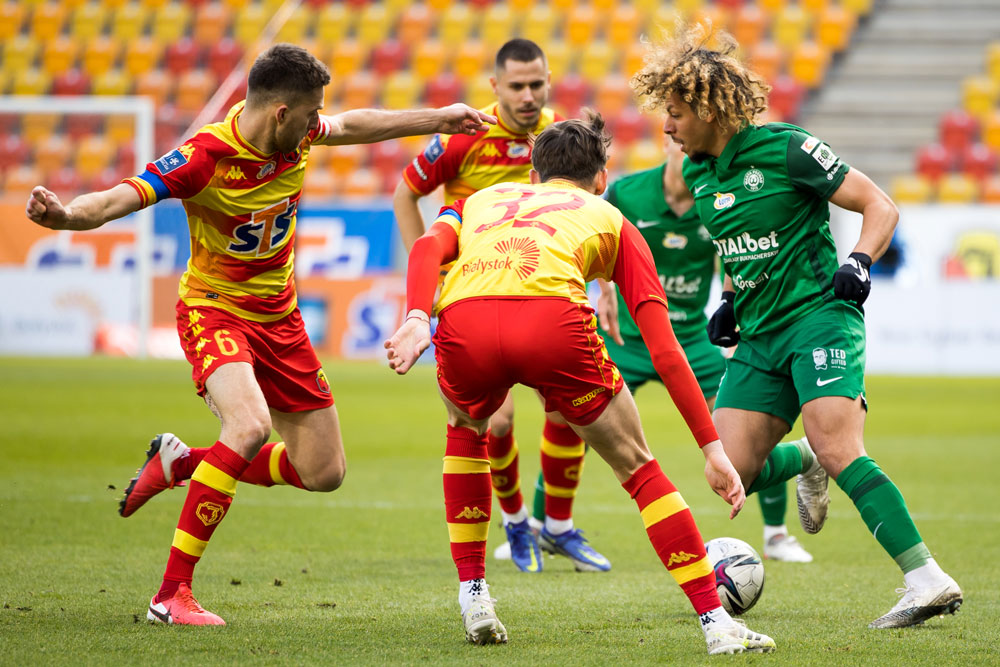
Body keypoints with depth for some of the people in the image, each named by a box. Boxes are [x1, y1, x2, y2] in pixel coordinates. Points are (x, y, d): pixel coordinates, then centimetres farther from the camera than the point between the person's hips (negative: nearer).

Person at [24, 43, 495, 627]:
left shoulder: (294, 135, -7)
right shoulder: (204, 158, -26)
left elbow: (351, 126, 15)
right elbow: (117, 200, -34)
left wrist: (437, 119, 22)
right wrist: (66, 214, -56)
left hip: (278, 317, 7)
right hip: (214, 310, -7)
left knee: (324, 472, 6)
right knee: (251, 425, -35)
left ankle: (181, 463, 27)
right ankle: (172, 594, -29)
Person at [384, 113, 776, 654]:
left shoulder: (484, 199, 39)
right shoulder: (611, 220, 32)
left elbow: (429, 247, 12)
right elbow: (664, 351, 23)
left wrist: (416, 318, -3)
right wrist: (712, 447, 22)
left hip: (463, 324, 2)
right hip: (553, 320, -2)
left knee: (465, 431, 36)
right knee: (638, 469, 17)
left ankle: (472, 597, 30)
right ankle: (717, 622, 9)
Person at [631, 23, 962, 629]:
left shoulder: (785, 149, -10)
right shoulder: (697, 174, 12)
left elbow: (880, 206, -7)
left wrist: (859, 262, -23)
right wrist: (729, 303, 13)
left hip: (820, 316, -7)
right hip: (759, 337, 7)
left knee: (838, 451, -25)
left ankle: (928, 580, -24)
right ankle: (800, 465, 29)